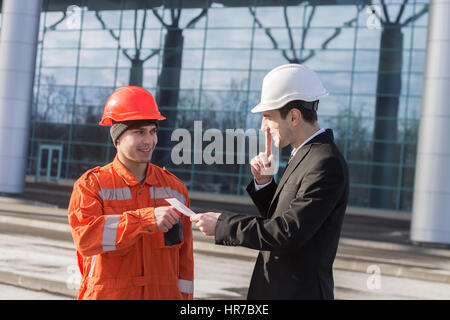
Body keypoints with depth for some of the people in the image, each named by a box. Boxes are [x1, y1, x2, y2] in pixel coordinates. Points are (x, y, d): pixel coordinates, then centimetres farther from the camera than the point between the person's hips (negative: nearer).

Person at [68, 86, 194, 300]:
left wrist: (184, 296, 4)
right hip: (105, 294, -3)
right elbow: (85, 237, -21)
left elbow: (184, 257, 9)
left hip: (165, 294, 3)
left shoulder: (175, 188, 7)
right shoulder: (91, 185, -3)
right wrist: (147, 220, -28)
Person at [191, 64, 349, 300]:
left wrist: (221, 225, -18)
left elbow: (289, 233, -24)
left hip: (299, 291, -9)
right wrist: (264, 183, -2)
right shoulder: (304, 155, 11)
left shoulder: (328, 164, -19)